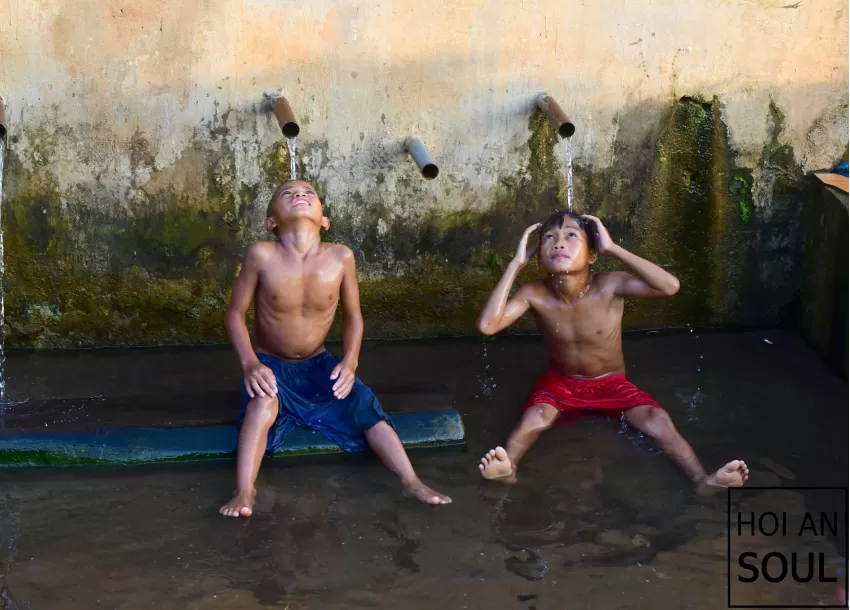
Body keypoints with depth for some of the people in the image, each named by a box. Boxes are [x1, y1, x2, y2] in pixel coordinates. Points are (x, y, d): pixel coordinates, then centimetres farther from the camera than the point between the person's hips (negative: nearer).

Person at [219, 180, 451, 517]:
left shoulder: (341, 257, -14)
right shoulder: (262, 255, -20)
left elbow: (352, 315, 0)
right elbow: (235, 312, -11)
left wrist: (350, 361, -15)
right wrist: (250, 364, -24)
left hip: (318, 364, 3)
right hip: (270, 363, -3)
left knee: (367, 407, -15)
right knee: (263, 404, -33)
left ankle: (412, 482, -10)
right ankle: (244, 493, -33)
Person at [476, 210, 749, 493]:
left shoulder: (609, 285, -24)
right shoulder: (534, 294, -19)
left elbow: (670, 286, -39)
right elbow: (488, 325, -33)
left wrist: (612, 248, -37)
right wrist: (516, 264, -30)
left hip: (612, 384, 0)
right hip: (560, 382, 0)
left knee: (659, 421, -24)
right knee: (534, 418, -32)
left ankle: (703, 480, -25)